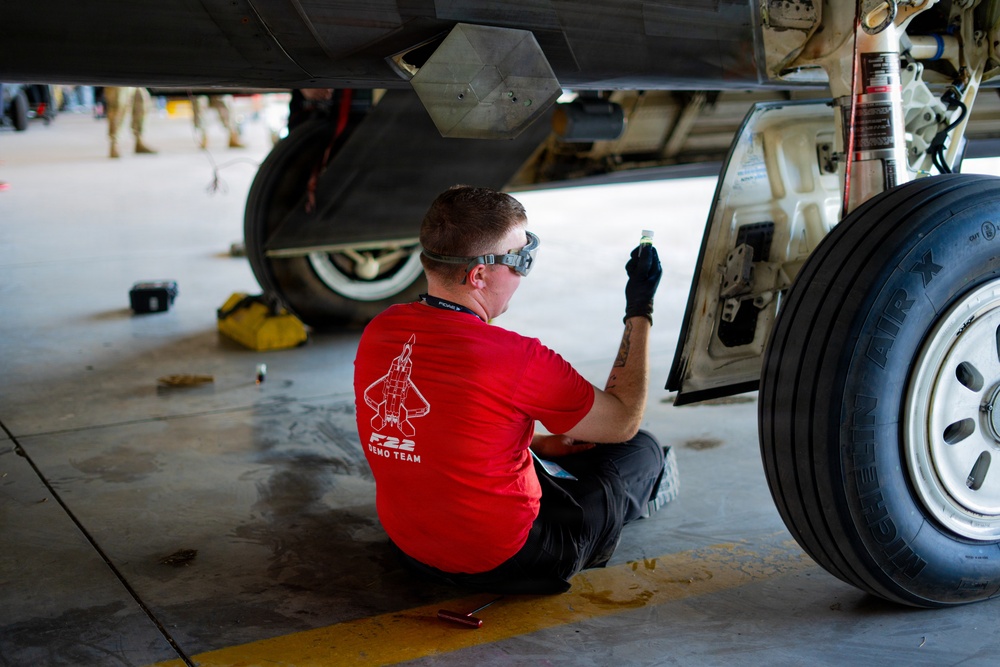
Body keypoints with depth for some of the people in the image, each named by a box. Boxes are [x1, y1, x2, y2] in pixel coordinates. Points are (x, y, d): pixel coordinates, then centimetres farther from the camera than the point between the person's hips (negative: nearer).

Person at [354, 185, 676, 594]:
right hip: (501, 564, -6)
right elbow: (624, 420, -11)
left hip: (410, 548, 6)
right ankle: (640, 491, 50)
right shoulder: (514, 358, -28)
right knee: (643, 450, 16)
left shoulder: (378, 331, -8)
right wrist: (640, 311, -3)